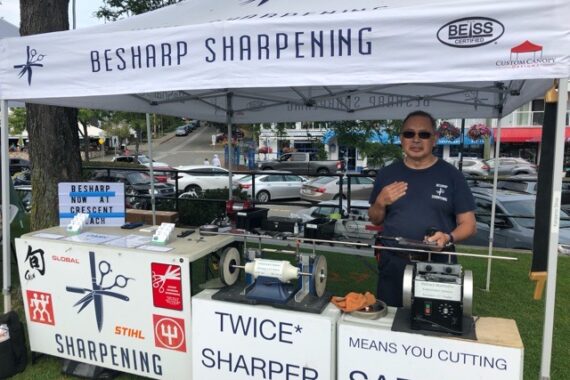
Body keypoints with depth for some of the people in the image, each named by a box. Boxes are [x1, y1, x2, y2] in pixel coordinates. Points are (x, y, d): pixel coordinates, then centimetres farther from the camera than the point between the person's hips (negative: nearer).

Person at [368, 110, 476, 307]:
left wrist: (448, 238, -20)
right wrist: (381, 202, -8)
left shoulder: (451, 175, -3)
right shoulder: (387, 174, 4)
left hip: (438, 265, -2)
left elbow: (468, 224, -1)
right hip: (393, 263, 2)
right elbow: (375, 220, 12)